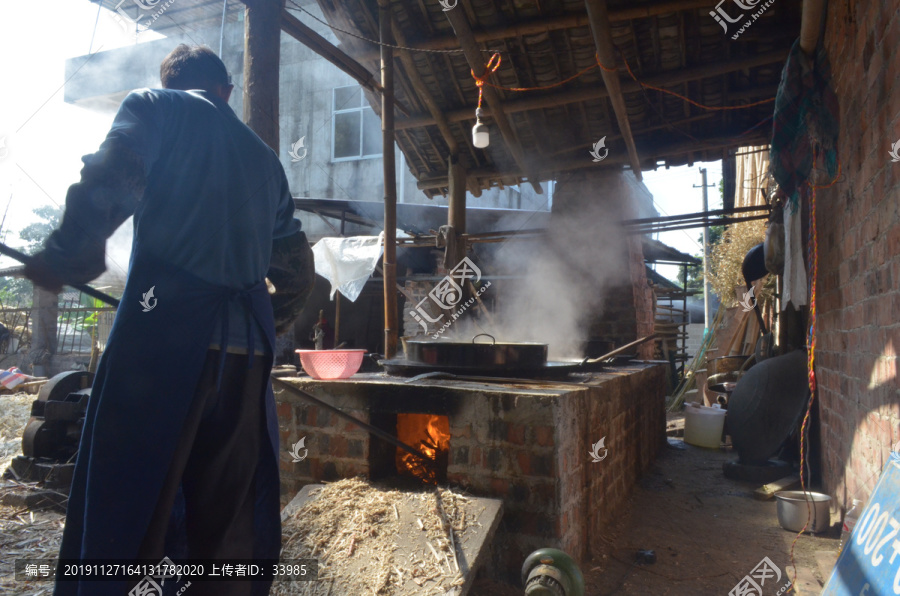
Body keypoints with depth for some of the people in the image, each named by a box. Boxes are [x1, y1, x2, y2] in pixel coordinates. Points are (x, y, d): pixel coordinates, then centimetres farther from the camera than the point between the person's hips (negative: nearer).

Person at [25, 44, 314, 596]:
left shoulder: (154, 105, 11)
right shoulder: (264, 155, 24)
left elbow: (111, 181, -11)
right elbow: (298, 270, 22)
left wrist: (62, 256, 0)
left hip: (166, 327, -4)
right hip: (247, 347, 5)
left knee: (125, 508, 1)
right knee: (229, 521, 11)